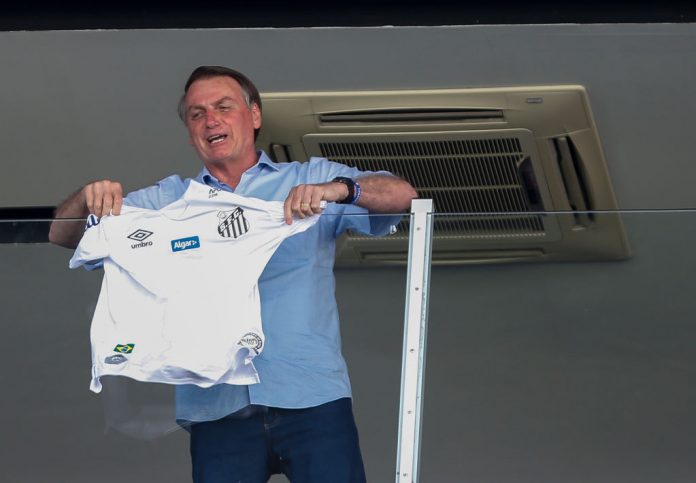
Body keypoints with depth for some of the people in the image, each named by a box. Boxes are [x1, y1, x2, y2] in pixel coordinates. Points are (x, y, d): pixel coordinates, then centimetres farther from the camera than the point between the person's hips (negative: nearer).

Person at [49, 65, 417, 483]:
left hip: (311, 399, -1)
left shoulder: (310, 180, 14)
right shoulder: (169, 201, 20)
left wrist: (339, 190, -18)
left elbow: (401, 195, 2)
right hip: (218, 410, 1)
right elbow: (63, 235, 15)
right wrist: (91, 197, -8)